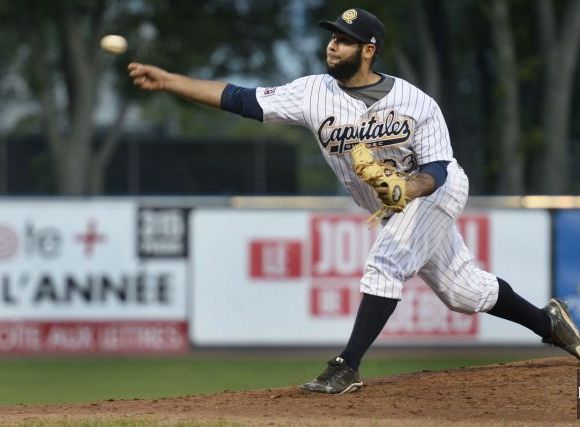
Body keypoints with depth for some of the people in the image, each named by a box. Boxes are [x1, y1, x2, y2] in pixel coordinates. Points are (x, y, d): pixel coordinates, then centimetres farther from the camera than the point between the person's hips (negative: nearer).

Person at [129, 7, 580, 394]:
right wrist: (167, 80, -30)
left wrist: (408, 190, -46)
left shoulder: (418, 104, -25)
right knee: (462, 289, 12)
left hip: (435, 189, -5)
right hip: (390, 205, 5)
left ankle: (348, 367, -23)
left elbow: (437, 171, -23)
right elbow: (240, 99, -21)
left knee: (385, 266, -25)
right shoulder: (315, 93, -16)